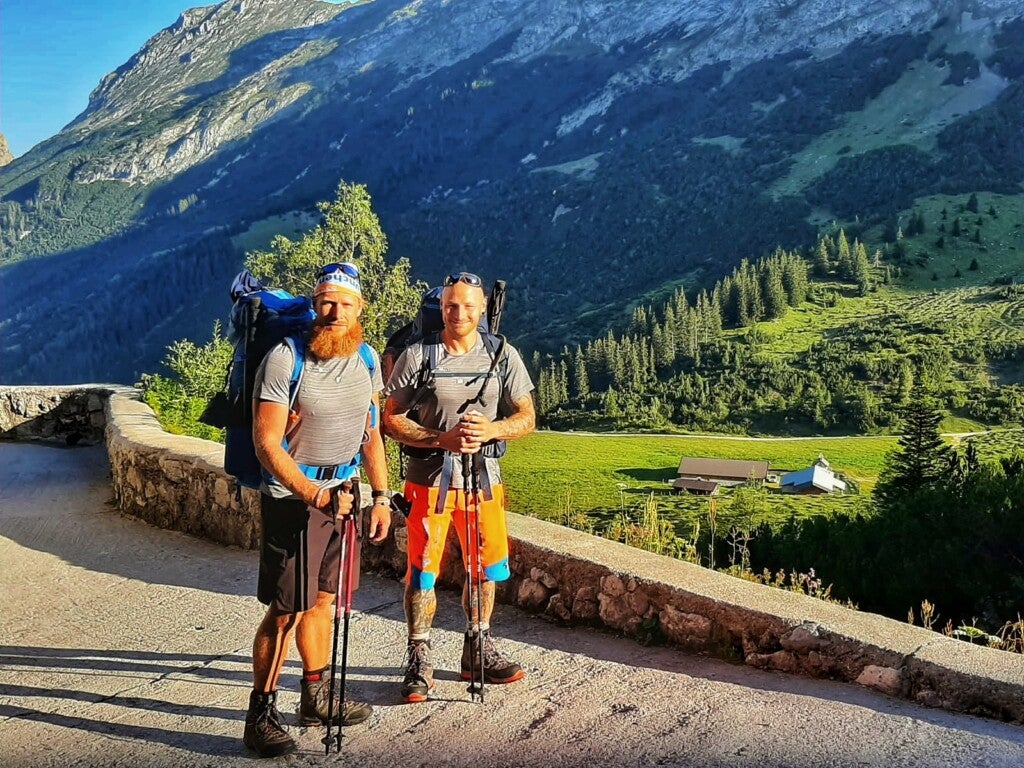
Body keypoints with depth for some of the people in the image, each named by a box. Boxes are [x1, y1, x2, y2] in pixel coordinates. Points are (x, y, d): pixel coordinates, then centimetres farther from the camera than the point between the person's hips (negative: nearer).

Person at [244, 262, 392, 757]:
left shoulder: (366, 359, 4)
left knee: (323, 598, 16)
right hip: (292, 499, -6)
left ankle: (316, 698, 31)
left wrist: (381, 497, 10)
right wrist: (313, 495, -22)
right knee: (286, 609, -3)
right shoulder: (285, 359, -16)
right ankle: (260, 716, 10)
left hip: (343, 492, 6)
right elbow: (266, 443, -17)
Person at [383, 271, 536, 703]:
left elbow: (526, 418, 3)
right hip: (429, 478, -2)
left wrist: (490, 430, -18)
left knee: (484, 568, 12)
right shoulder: (416, 356, -4)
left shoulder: (503, 355, 2)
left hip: (483, 477, 3)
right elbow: (392, 421, -5)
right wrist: (442, 439, -19)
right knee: (422, 572, 0)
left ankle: (478, 651, 29)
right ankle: (420, 660, 16)